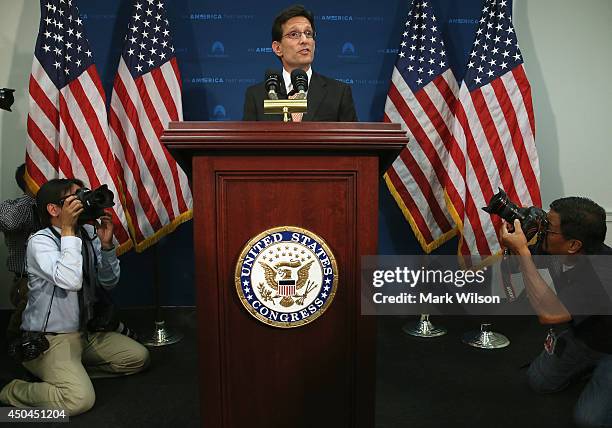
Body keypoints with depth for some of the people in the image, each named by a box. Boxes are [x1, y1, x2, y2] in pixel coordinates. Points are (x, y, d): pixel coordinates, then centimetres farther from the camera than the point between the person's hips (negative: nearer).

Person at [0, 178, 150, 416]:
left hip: (85, 332, 7)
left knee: (139, 357, 5)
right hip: (47, 339, -7)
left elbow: (109, 282, 4)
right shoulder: (40, 241, -18)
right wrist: (68, 230, -29)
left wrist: (106, 245, -12)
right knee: (80, 398, -26)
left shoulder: (89, 233, 0)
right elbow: (71, 281, -35)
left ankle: (73, 369, 13)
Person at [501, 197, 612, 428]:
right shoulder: (554, 248, -19)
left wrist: (522, 251, -44)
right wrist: (515, 226, -23)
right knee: (539, 381, 10)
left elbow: (549, 313, -47)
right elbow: (515, 264, -2)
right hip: (581, 333, 6)